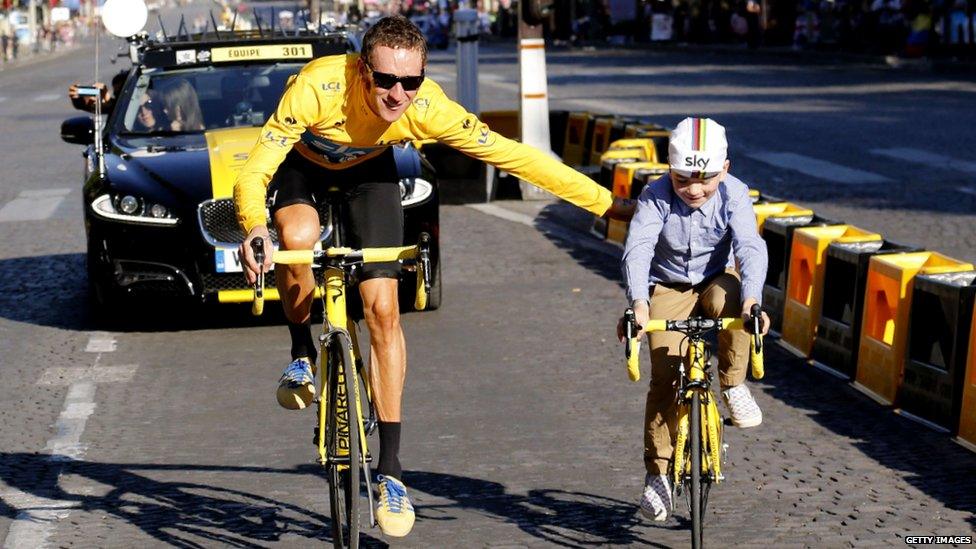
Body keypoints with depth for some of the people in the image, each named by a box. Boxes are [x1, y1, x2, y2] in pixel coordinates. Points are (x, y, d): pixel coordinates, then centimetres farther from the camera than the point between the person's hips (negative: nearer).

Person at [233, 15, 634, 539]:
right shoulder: (318, 86, -41)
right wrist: (253, 227, -61)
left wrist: (608, 204, -27)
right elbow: (253, 172, -39)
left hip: (368, 169, 2)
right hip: (302, 163, -1)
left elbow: (515, 156, -27)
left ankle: (389, 469, 2)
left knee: (383, 310, -7)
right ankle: (302, 353, -4)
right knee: (298, 236, -35)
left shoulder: (430, 109, -34)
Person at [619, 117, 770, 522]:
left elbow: (750, 247, -31)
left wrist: (752, 299, -49)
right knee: (665, 376, -11)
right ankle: (658, 471, 1)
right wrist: (638, 302, -51)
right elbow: (638, 248, -33)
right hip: (668, 289, 0)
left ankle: (733, 385, -14)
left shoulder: (734, 194, -20)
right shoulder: (655, 197, -21)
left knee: (730, 298, -37)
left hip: (715, 279, 0)